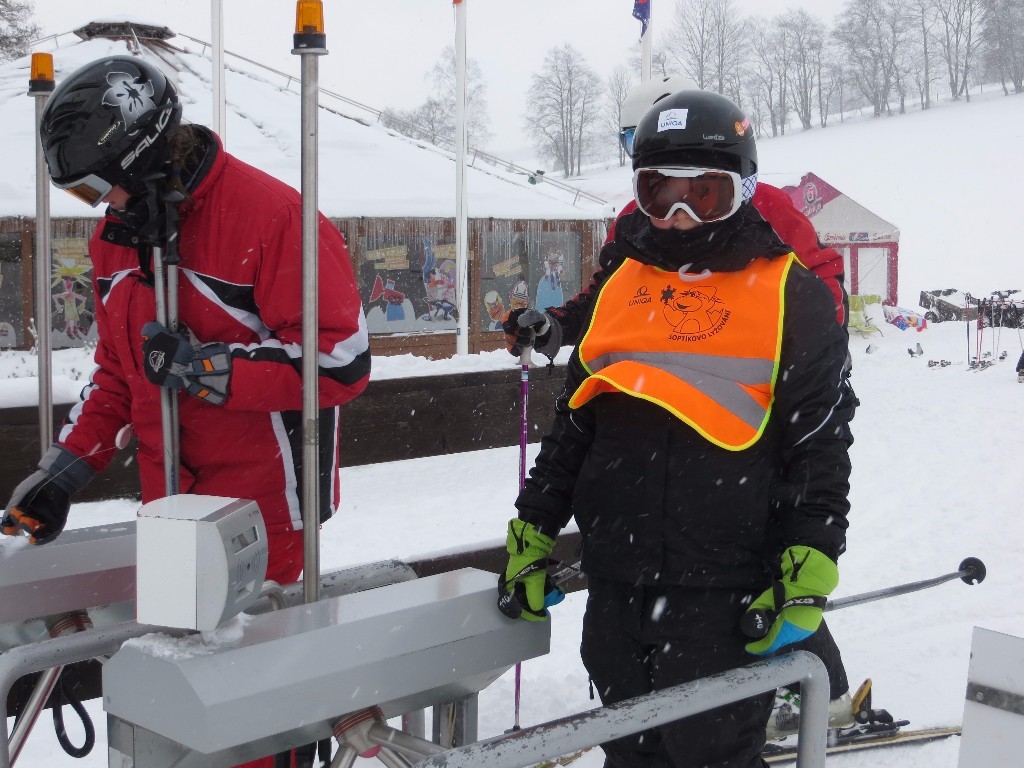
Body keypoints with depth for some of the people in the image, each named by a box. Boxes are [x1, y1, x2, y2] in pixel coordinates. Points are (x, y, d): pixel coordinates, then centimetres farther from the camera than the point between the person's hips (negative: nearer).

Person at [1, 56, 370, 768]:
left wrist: (205, 366, -22)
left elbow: (342, 360, -21)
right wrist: (66, 467, 9)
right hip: (167, 506, 7)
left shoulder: (274, 215, -18)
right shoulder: (118, 234, 9)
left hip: (262, 509, -7)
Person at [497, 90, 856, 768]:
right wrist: (533, 533, 15)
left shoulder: (793, 294, -2)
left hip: (724, 591, -5)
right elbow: (573, 422, 18)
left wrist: (808, 574, -13)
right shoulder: (618, 286, 12)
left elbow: (820, 442, -5)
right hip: (615, 585, 5)